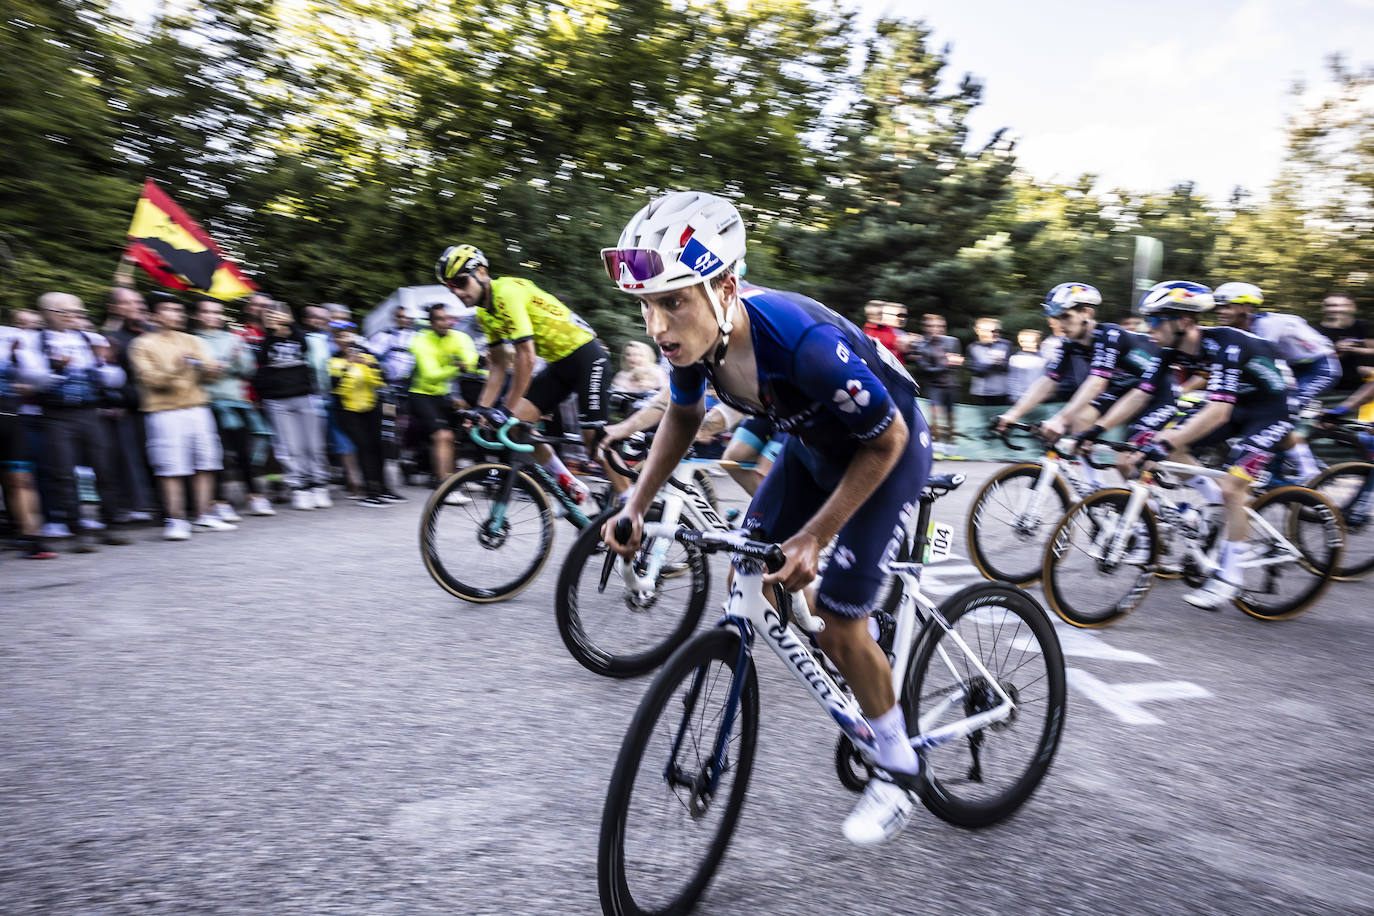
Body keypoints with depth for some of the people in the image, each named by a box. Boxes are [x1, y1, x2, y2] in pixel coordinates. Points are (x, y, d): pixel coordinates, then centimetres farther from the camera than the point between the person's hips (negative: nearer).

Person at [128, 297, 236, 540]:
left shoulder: (192, 341, 17)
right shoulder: (142, 345, 3)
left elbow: (209, 371, 9)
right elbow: (150, 379, -8)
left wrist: (212, 369, -14)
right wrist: (176, 369, -23)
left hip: (198, 409, 4)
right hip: (164, 412, -4)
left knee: (205, 463, 3)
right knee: (172, 468, -6)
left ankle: (204, 516, 11)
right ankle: (176, 520, 1)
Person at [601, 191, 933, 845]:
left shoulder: (803, 342, -41)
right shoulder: (691, 334, -20)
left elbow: (886, 439, -26)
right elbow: (683, 415, 2)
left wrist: (813, 538, -26)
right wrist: (635, 505, -5)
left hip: (886, 448, -7)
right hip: (812, 444, 7)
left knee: (839, 628, -8)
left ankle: (898, 767, 18)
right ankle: (864, 661, 30)